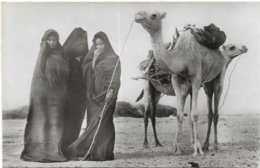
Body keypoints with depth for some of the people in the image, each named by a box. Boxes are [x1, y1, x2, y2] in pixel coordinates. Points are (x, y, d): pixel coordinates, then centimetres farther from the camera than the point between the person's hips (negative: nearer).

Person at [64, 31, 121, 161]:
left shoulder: (113, 58, 1)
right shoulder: (92, 57, 15)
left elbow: (116, 78, -6)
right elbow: (87, 72, 2)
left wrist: (111, 91, -20)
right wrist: (94, 59, -6)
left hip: (106, 96, -5)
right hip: (93, 95, 5)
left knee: (99, 122, -12)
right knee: (94, 123, 2)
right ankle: (95, 152, 5)